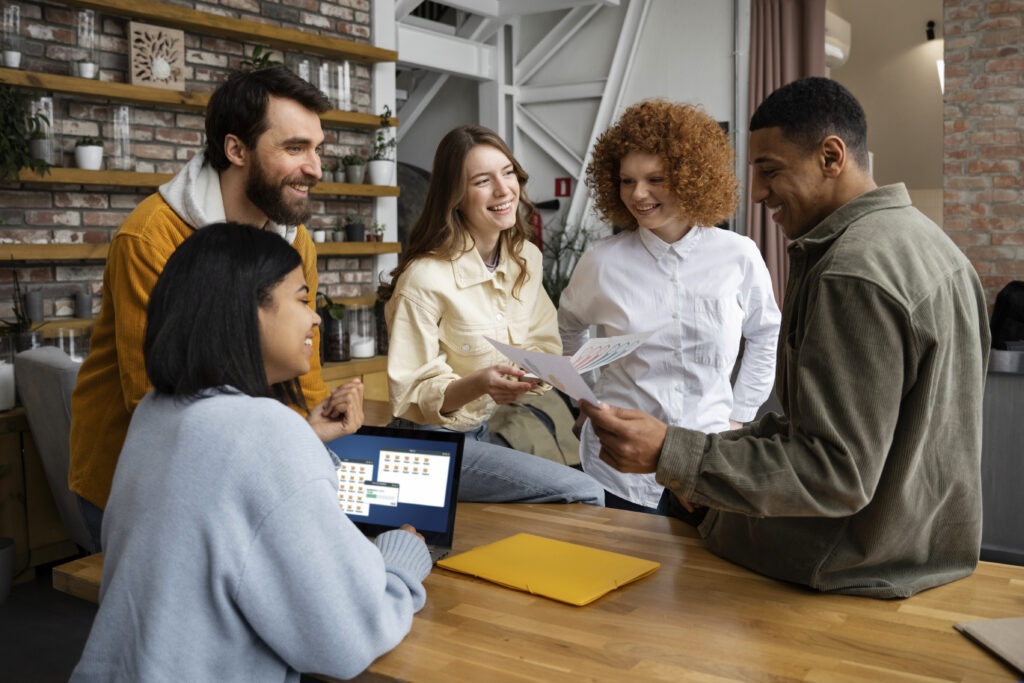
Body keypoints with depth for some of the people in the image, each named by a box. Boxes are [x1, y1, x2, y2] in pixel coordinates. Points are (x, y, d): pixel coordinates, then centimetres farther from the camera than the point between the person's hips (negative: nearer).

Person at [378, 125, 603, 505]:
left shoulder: (527, 259, 2)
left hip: (497, 428, 7)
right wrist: (479, 384, -34)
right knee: (584, 495, -20)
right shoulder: (425, 278, -20)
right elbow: (409, 396, -17)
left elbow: (544, 349, 9)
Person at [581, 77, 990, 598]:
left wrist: (670, 453, -33)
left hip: (866, 570, -10)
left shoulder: (852, 274, -28)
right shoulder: (923, 235, 7)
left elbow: (838, 476, -30)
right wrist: (756, 434, 13)